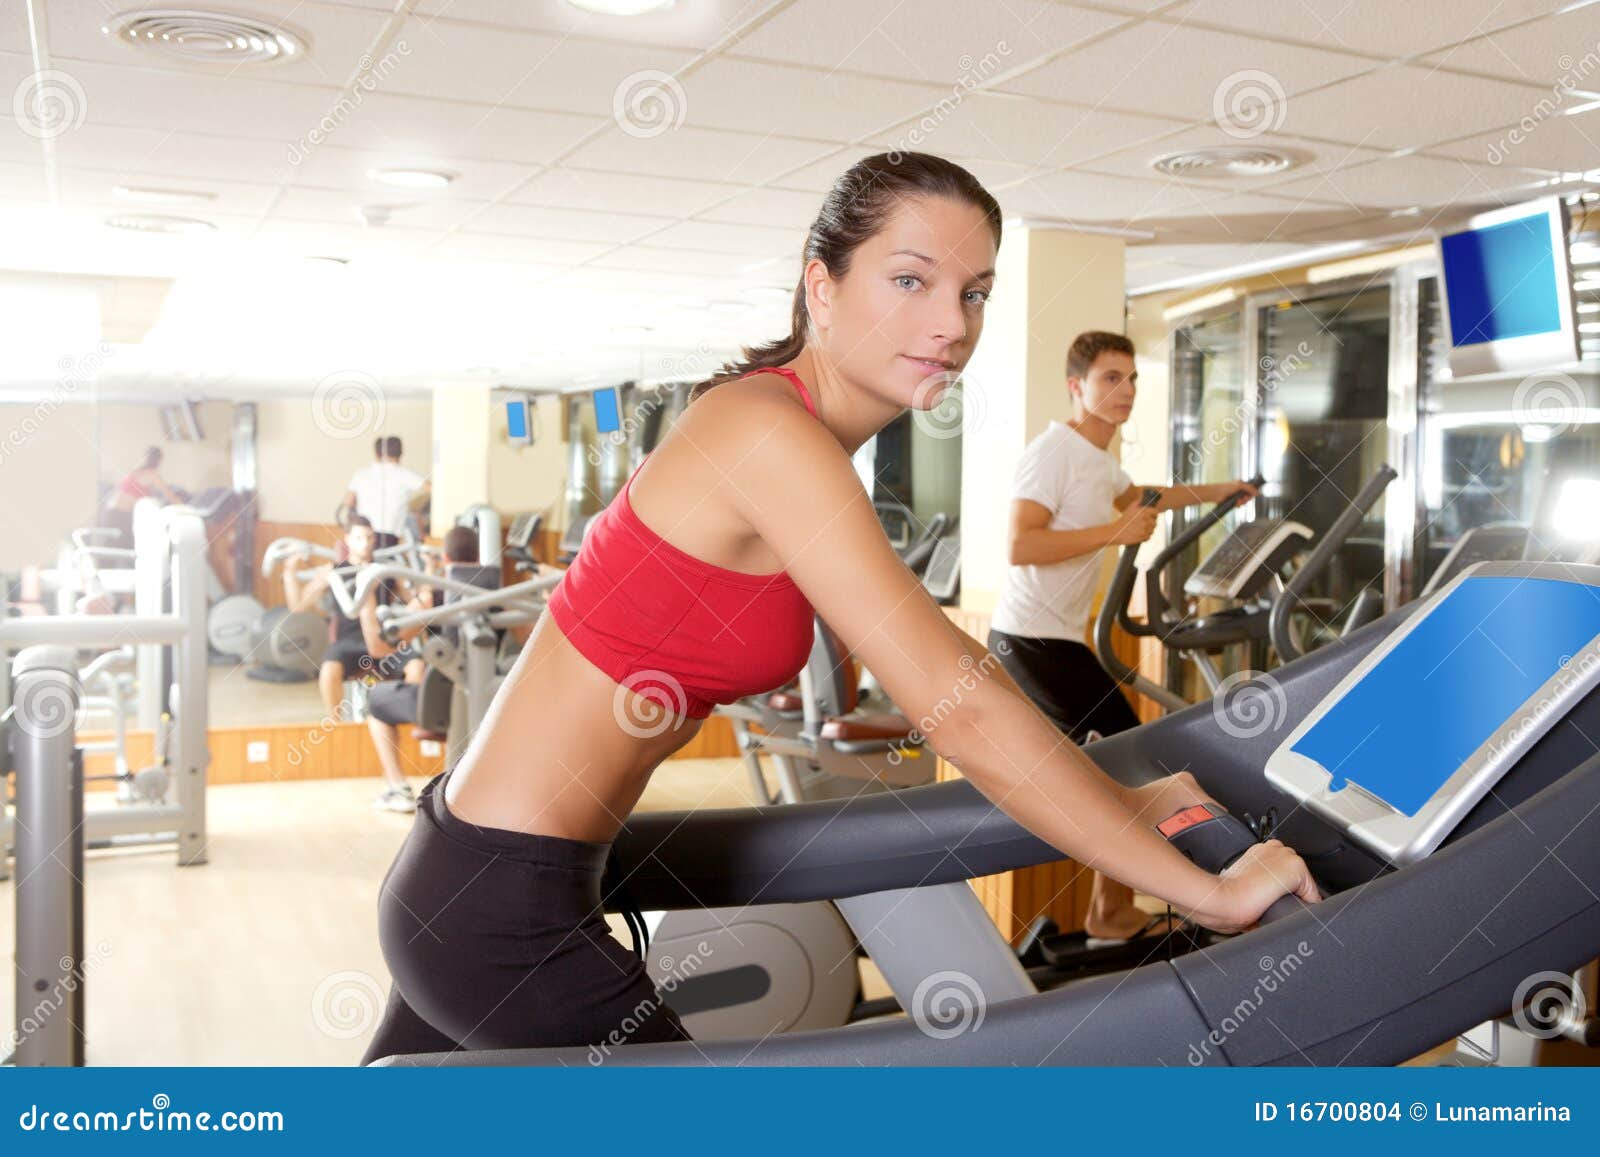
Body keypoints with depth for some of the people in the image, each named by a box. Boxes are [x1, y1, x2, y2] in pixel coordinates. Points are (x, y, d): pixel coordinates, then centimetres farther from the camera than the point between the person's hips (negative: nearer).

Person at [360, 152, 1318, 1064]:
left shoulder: (807, 449, 7)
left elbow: (943, 652, 15)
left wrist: (1121, 803, 14)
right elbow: (963, 710, -26)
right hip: (501, 909, -9)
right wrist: (1209, 891, -19)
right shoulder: (770, 432, -22)